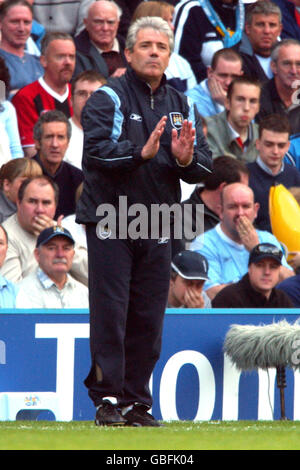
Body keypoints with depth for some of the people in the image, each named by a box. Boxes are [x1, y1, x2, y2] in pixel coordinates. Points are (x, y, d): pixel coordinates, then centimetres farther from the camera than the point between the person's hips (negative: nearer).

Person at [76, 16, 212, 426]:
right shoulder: (108, 99, -4)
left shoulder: (181, 106, 13)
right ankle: (107, 398, -1)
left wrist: (186, 159, -13)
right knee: (110, 314, -6)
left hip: (157, 228, 5)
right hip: (110, 222, -5)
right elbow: (95, 151, -18)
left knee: (148, 318, 6)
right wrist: (142, 152, -32)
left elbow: (204, 169, 10)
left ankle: (137, 401, 12)